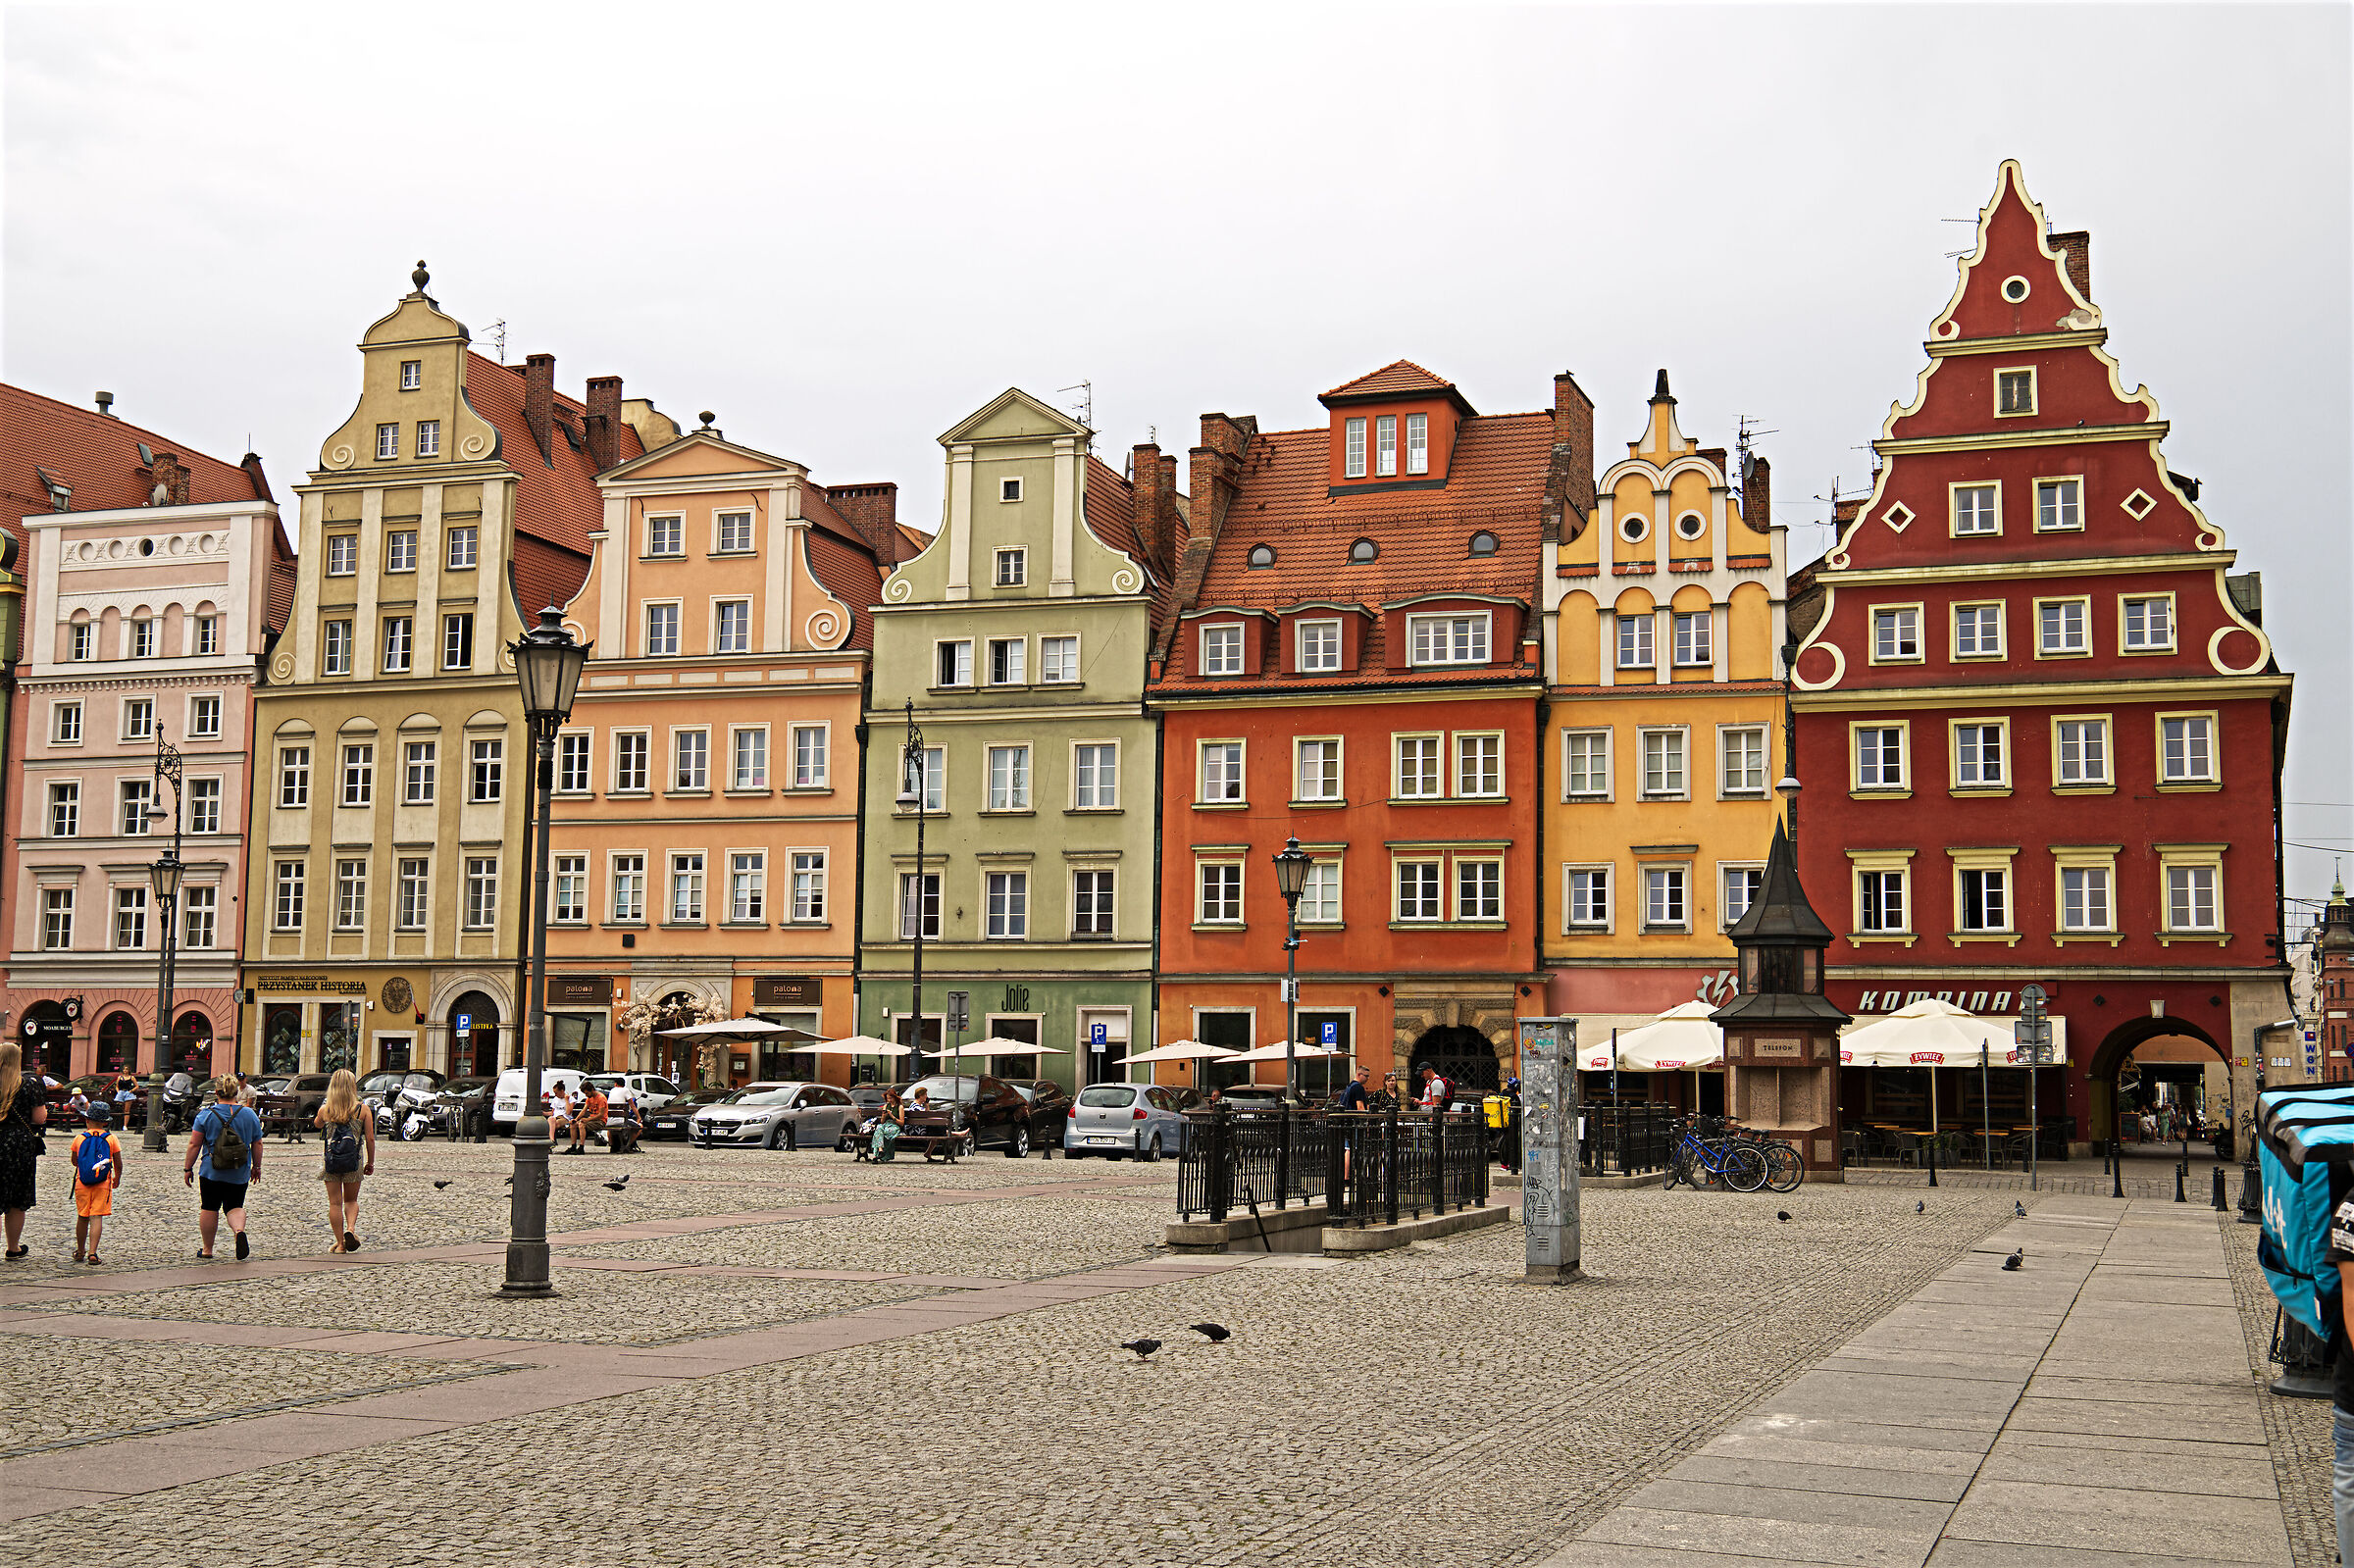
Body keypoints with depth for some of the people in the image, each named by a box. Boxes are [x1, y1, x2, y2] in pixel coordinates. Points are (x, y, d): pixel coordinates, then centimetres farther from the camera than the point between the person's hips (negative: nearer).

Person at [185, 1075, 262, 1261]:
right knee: (235, 1206, 9)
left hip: (211, 1172, -2)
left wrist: (187, 1168, 4)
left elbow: (194, 1144, -4)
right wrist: (256, 1167, 19)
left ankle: (207, 1249, 17)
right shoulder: (250, 1115, 2)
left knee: (209, 1208, 10)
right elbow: (257, 1144, 8)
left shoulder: (206, 1115, -5)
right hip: (240, 1174, 2)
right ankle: (239, 1231, -21)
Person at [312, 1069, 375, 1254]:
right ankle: (351, 1228, -8)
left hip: (330, 1161, 0)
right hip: (354, 1162, 0)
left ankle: (340, 1243, 9)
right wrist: (370, 1162, 7)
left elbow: (317, 1124, 20)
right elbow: (370, 1138, -3)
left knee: (335, 1203, 8)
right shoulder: (363, 1110, -6)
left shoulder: (325, 1109, -4)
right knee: (351, 1200, 17)